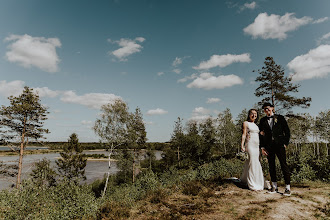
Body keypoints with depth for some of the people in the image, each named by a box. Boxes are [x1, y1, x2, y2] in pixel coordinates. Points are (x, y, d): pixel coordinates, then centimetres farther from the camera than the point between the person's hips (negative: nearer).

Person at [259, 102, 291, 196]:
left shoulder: (280, 118, 7)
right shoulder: (262, 121, 12)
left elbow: (287, 131, 6)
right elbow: (261, 134, 11)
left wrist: (285, 143, -3)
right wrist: (262, 147, 5)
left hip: (279, 145, -2)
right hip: (268, 146, 3)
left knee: (284, 165, -4)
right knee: (271, 166, 7)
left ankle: (288, 188, 3)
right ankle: (274, 187, 16)